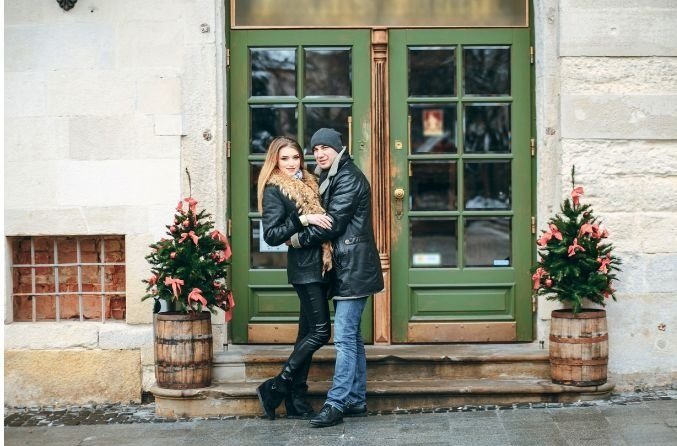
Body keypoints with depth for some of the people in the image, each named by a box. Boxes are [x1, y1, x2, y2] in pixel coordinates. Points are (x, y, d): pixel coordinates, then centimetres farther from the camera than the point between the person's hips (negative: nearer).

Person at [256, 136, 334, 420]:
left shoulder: (308, 184, 16)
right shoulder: (274, 190, -7)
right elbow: (271, 235, -15)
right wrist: (304, 219, -23)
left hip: (318, 266, 8)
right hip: (304, 267, -8)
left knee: (308, 331, 8)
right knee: (320, 331, -11)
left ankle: (297, 400, 13)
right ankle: (274, 388, -2)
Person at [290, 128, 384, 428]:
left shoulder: (348, 178, -12)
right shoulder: (332, 178, 19)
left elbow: (332, 223, -17)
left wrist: (299, 239, -6)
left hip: (353, 268, -10)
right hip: (345, 268, 10)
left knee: (344, 338, -11)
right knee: (352, 336, 12)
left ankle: (336, 404, -10)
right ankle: (356, 400, 18)